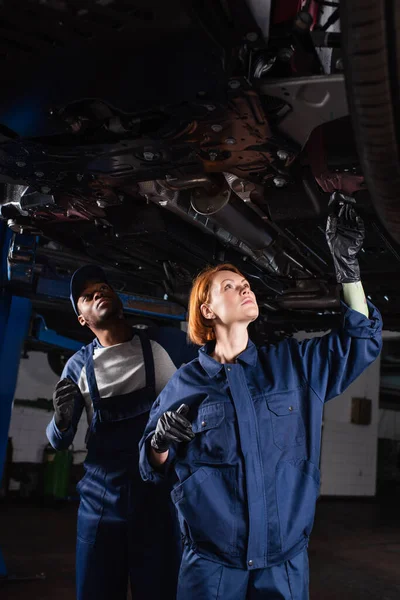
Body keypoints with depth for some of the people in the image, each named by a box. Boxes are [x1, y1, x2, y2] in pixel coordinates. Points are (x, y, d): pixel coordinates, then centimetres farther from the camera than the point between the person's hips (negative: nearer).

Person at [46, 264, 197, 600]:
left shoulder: (167, 343, -1)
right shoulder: (78, 367, 4)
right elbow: (59, 442, 8)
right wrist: (62, 419, -14)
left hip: (162, 495, -2)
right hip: (101, 497, 2)